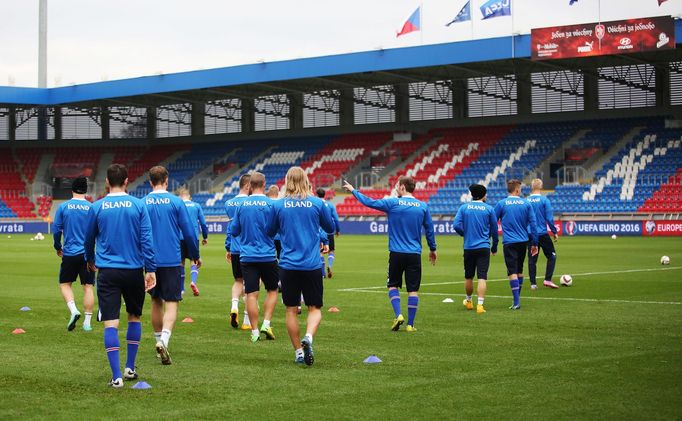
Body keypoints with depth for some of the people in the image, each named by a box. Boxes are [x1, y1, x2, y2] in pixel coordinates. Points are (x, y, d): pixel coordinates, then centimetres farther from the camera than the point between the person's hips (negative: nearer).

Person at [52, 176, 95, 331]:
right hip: (87, 254, 1)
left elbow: (56, 230, 0)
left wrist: (58, 247, 15)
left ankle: (73, 310, -10)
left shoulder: (63, 207, -2)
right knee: (88, 286, 6)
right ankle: (87, 322, 6)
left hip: (70, 253, -1)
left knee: (65, 284, 13)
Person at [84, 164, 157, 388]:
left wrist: (90, 260, 33)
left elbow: (88, 239, 14)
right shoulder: (138, 205, -2)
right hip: (134, 269, 1)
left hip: (107, 271, -1)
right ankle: (130, 368, 21)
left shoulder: (96, 207, 1)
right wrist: (151, 269, -2)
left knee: (111, 322, -3)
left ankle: (117, 376, -9)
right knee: (134, 317, 19)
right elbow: (146, 239, -6)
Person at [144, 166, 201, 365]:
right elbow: (189, 232, -3)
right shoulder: (176, 202, -5)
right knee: (172, 303, -3)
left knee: (156, 302, 17)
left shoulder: (142, 203, 0)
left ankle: (159, 340, 25)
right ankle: (163, 340, -23)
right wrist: (195, 256, 11)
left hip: (151, 261, 3)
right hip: (172, 261, -3)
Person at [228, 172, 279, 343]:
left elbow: (233, 231, 8)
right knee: (272, 290, 15)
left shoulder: (242, 205, 2)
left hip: (247, 256, 2)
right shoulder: (270, 204, -7)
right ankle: (266, 324, 4)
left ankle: (254, 332, 1)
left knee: (251, 294, 2)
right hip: (268, 256, -2)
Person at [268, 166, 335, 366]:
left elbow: (270, 232, 11)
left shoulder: (279, 205, -2)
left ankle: (298, 351, 14)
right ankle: (308, 337, -19)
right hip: (312, 265, -1)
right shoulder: (317, 203, -3)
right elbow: (330, 227, 11)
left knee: (291, 310, 11)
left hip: (288, 265, 1)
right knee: (315, 308, 8)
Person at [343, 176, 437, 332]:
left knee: (393, 285, 15)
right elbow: (429, 229, 10)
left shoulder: (392, 203, -6)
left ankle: (398, 315, -2)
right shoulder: (423, 206, 2)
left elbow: (369, 202, 2)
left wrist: (353, 190, 17)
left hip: (396, 253, -1)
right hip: (415, 254, 2)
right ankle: (410, 324, 5)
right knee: (413, 289, 4)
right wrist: (432, 249, 24)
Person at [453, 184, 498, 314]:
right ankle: (480, 304, -15)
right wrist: (494, 246, 18)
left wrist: (466, 234, 11)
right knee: (482, 277, -5)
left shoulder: (463, 208, 1)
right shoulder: (489, 209, 0)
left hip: (468, 247, 2)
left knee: (468, 277, 17)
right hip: (484, 248, -2)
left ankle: (468, 301, 34)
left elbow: (457, 225, -8)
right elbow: (494, 229, 6)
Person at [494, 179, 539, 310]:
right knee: (519, 270, 18)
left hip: (509, 242, -3)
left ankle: (516, 301, -14)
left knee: (512, 271, -5)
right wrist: (534, 243, 9)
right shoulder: (526, 204, 2)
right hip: (523, 241, 3)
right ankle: (517, 298, 27)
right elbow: (533, 224, 2)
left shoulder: (501, 204, -2)